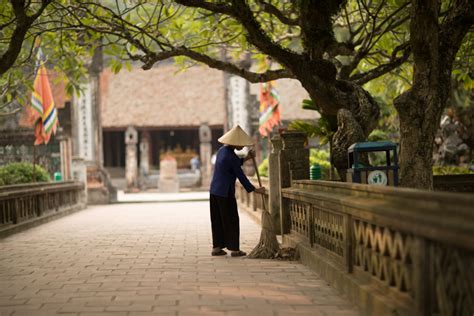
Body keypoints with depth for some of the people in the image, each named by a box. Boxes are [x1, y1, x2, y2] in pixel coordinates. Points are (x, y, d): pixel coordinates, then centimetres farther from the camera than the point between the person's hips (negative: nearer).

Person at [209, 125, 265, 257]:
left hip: (214, 191, 9)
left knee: (217, 220, 13)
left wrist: (246, 158, 14)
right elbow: (241, 176, -14)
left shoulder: (222, 150, 8)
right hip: (225, 192, -8)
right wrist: (255, 189, -5)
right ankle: (234, 249, 3)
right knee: (231, 220, 0)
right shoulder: (231, 156, -18)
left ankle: (216, 247, 17)